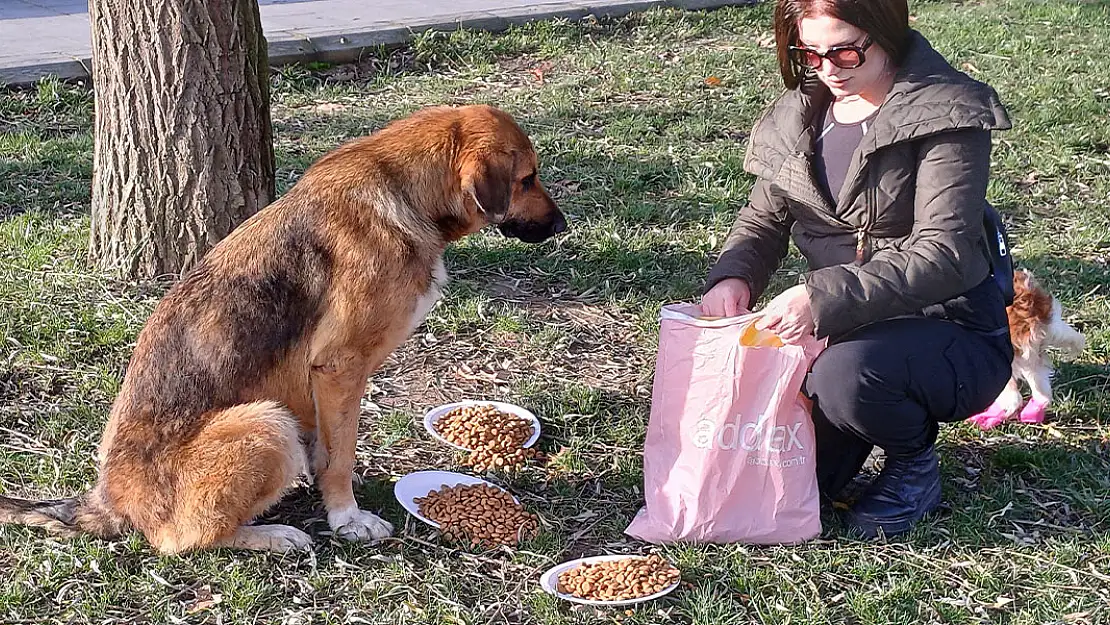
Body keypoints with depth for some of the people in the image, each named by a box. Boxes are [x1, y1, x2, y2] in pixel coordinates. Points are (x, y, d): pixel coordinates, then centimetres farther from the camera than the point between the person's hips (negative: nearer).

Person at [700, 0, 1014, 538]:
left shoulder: (946, 112, -15)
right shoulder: (797, 116, 5)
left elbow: (943, 254, -24)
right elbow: (763, 220, 10)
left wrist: (825, 298, -36)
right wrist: (733, 276, -14)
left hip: (950, 331, -5)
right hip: (843, 332, 6)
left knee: (845, 374, -37)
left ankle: (915, 462, -3)